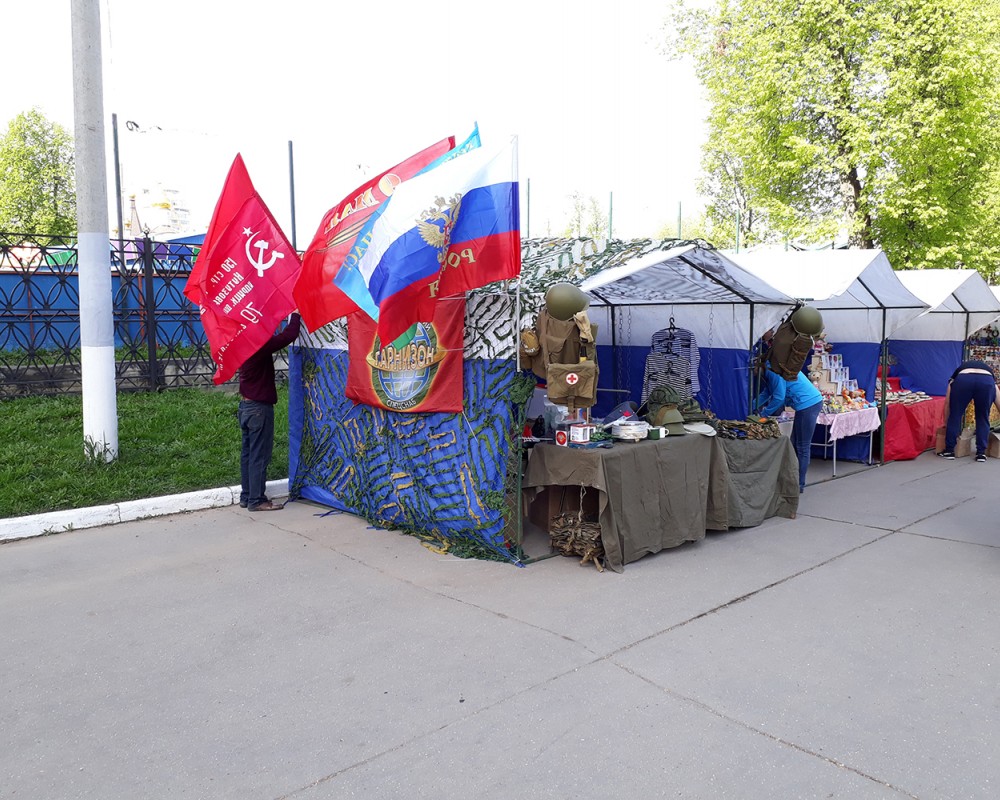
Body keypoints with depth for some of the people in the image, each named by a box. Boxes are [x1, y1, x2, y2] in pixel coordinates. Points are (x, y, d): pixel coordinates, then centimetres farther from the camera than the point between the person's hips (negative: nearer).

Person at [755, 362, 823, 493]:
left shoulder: (774, 372, -16)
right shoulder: (770, 374, 16)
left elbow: (779, 397, -17)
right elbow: (765, 394, 22)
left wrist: (763, 414, -7)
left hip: (808, 404, -10)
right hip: (810, 403, 10)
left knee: (802, 447, -3)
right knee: (795, 444, 15)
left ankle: (799, 485, 3)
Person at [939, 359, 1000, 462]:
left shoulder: (960, 369, 41)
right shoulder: (988, 369, 42)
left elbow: (947, 403, 35)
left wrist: (946, 424, 45)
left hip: (963, 380, -1)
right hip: (987, 382, 1)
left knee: (955, 416, 17)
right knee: (983, 419, 21)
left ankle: (949, 450, 22)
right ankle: (981, 452, 22)